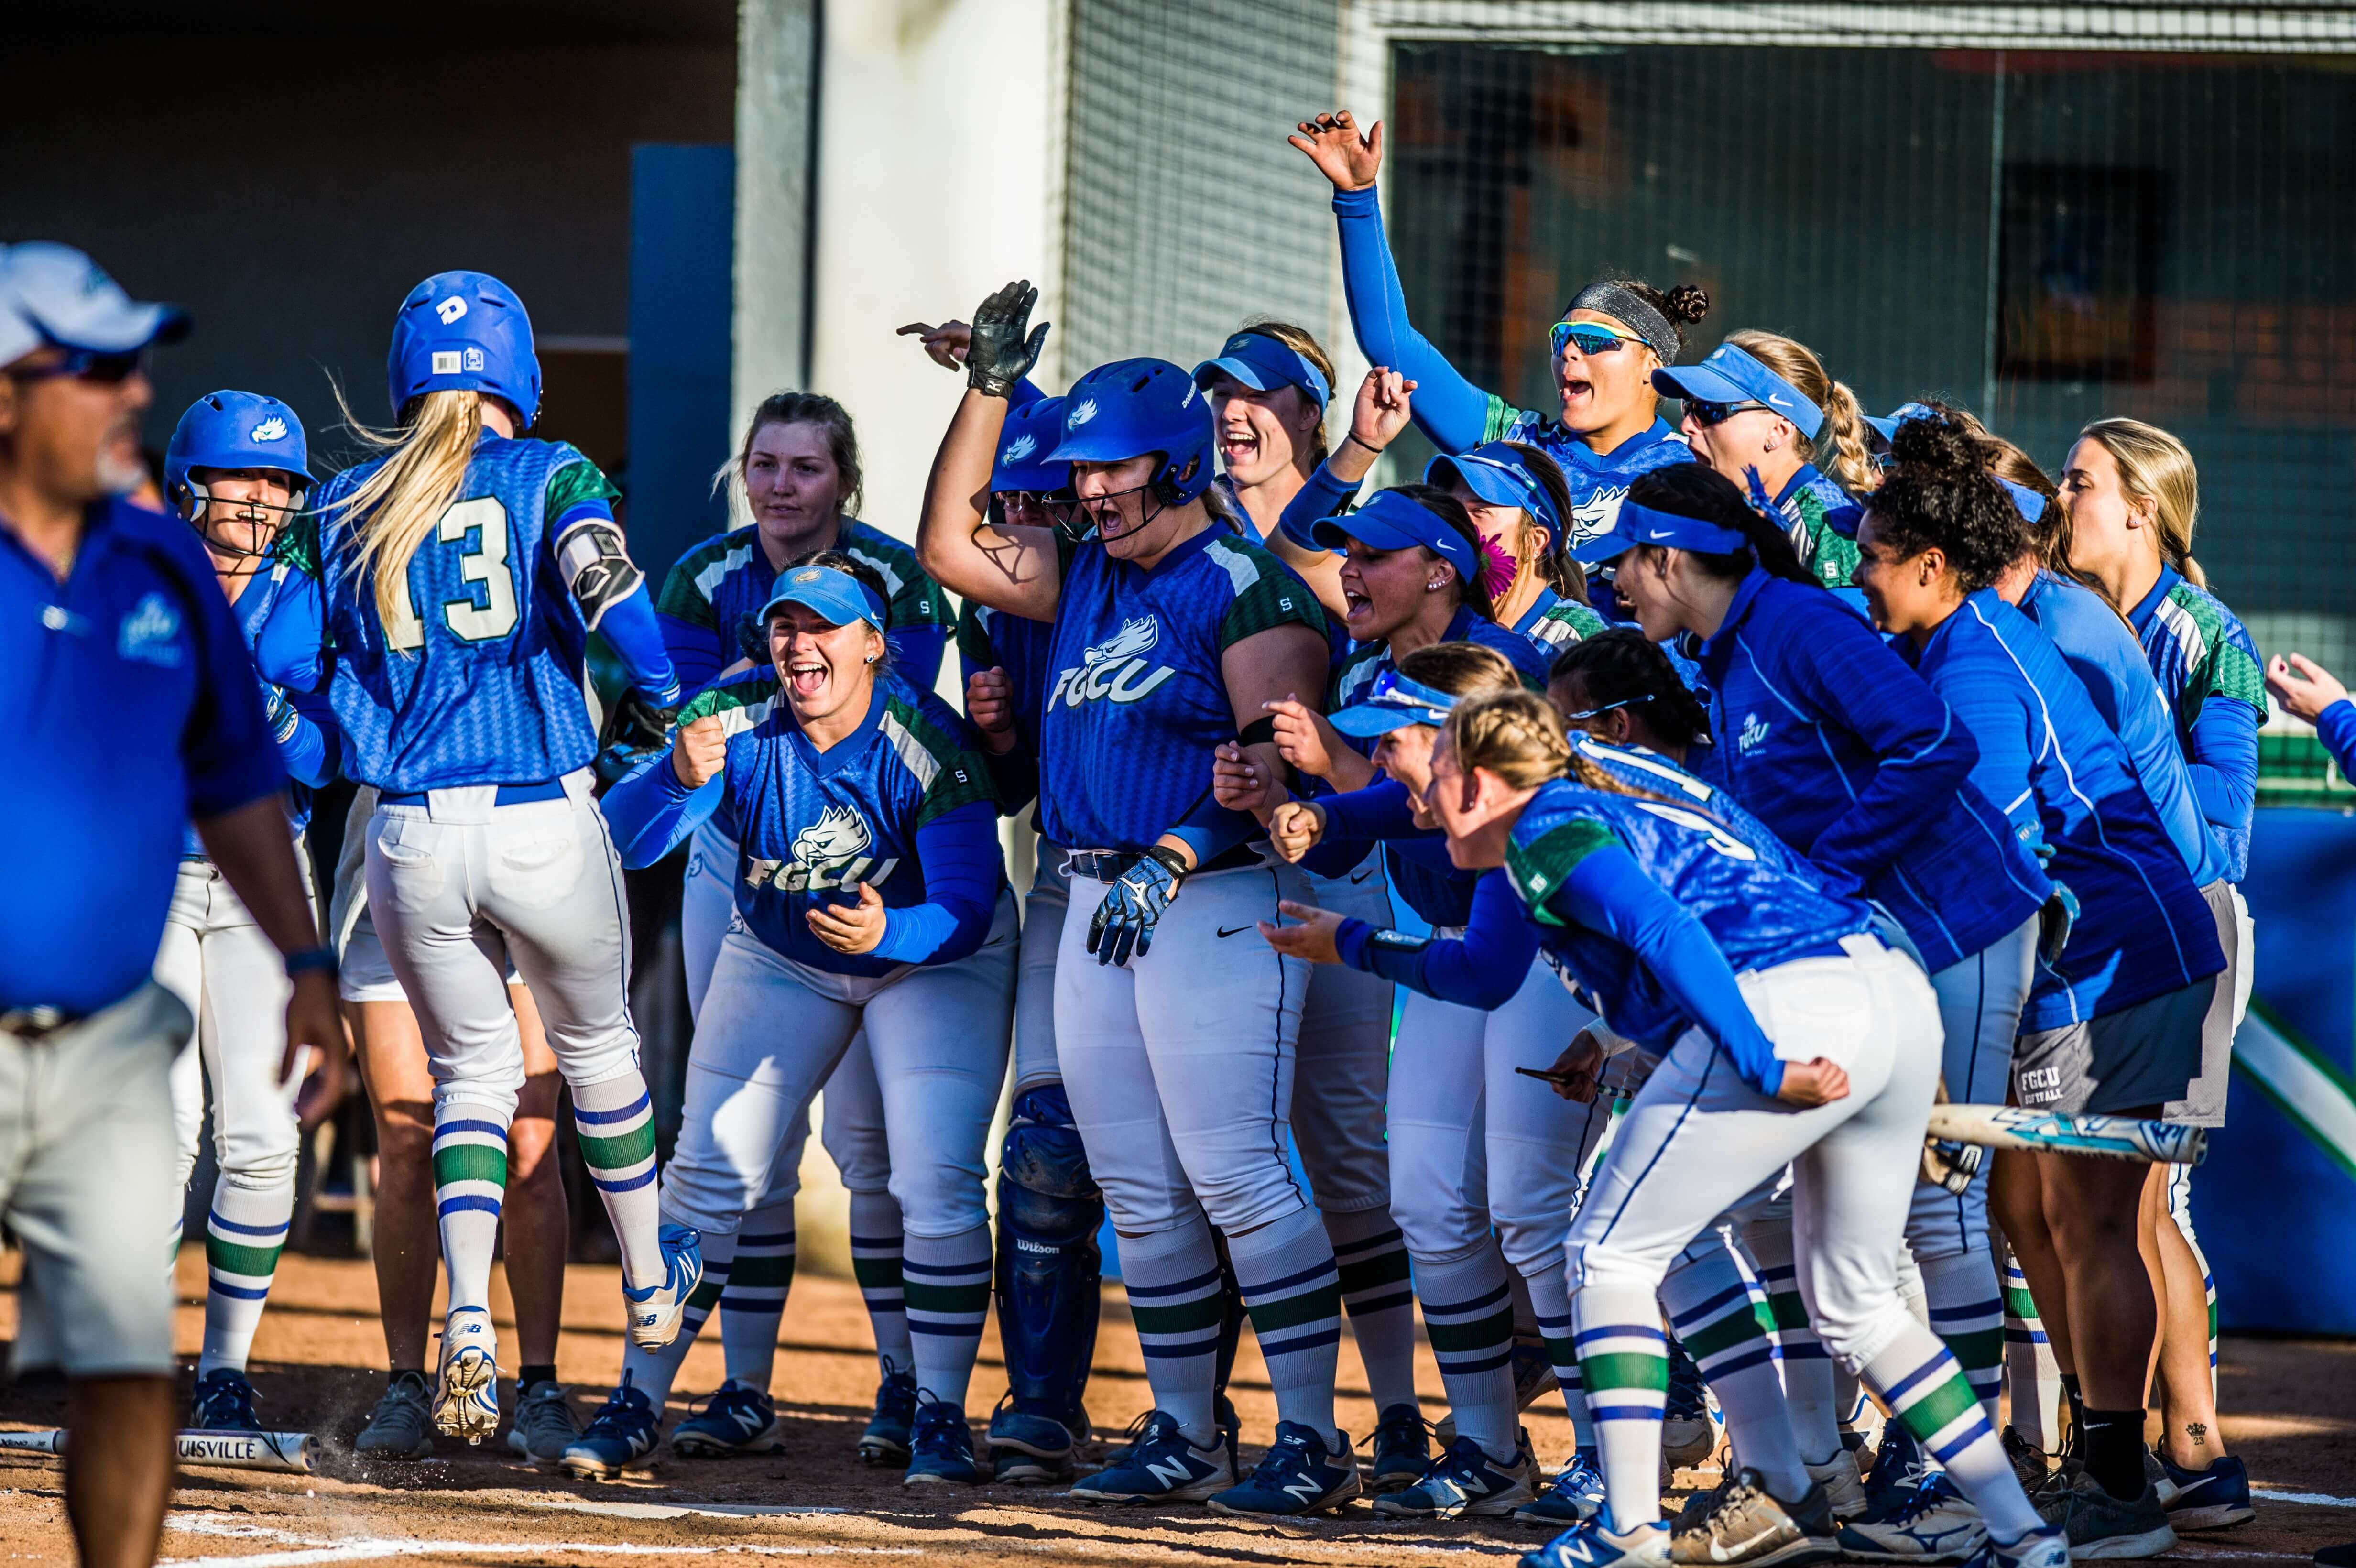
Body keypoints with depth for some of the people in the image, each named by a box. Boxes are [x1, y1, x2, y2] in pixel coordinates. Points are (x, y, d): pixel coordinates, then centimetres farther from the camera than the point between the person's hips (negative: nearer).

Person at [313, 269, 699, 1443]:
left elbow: (324, 676, 4)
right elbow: (599, 574, -19)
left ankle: (468, 1321, -7)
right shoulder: (546, 476, 0)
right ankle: (649, 1286, 39)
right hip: (545, 827, -2)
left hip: (412, 837, 2)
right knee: (597, 1046, 22)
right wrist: (671, 701, -14)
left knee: (471, 1072, 15)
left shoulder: (348, 506, 8)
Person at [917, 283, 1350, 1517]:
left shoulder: (1244, 584, -10)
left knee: (1235, 1175, -12)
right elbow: (950, 546, 21)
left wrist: (1173, 860, -25)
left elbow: (1276, 757, -17)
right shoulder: (1084, 579, 15)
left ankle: (1313, 1439, -9)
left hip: (1212, 905, -8)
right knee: (1140, 1195, 10)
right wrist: (989, 387, 16)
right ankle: (1184, 1436, 17)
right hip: (1101, 907, 8)